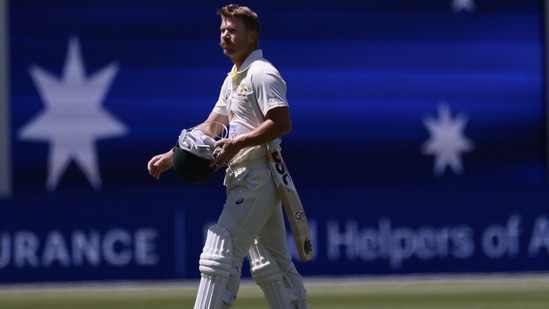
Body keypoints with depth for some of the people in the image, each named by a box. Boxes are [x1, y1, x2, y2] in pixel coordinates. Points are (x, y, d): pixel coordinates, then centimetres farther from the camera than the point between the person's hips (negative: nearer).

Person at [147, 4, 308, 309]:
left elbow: (282, 124, -21)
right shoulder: (232, 80, 19)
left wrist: (237, 143, -25)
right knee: (271, 265, 12)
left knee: (220, 252, -16)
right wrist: (170, 156, 12)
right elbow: (209, 129, 21)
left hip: (258, 177, -10)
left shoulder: (262, 74, -10)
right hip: (244, 178, 10)